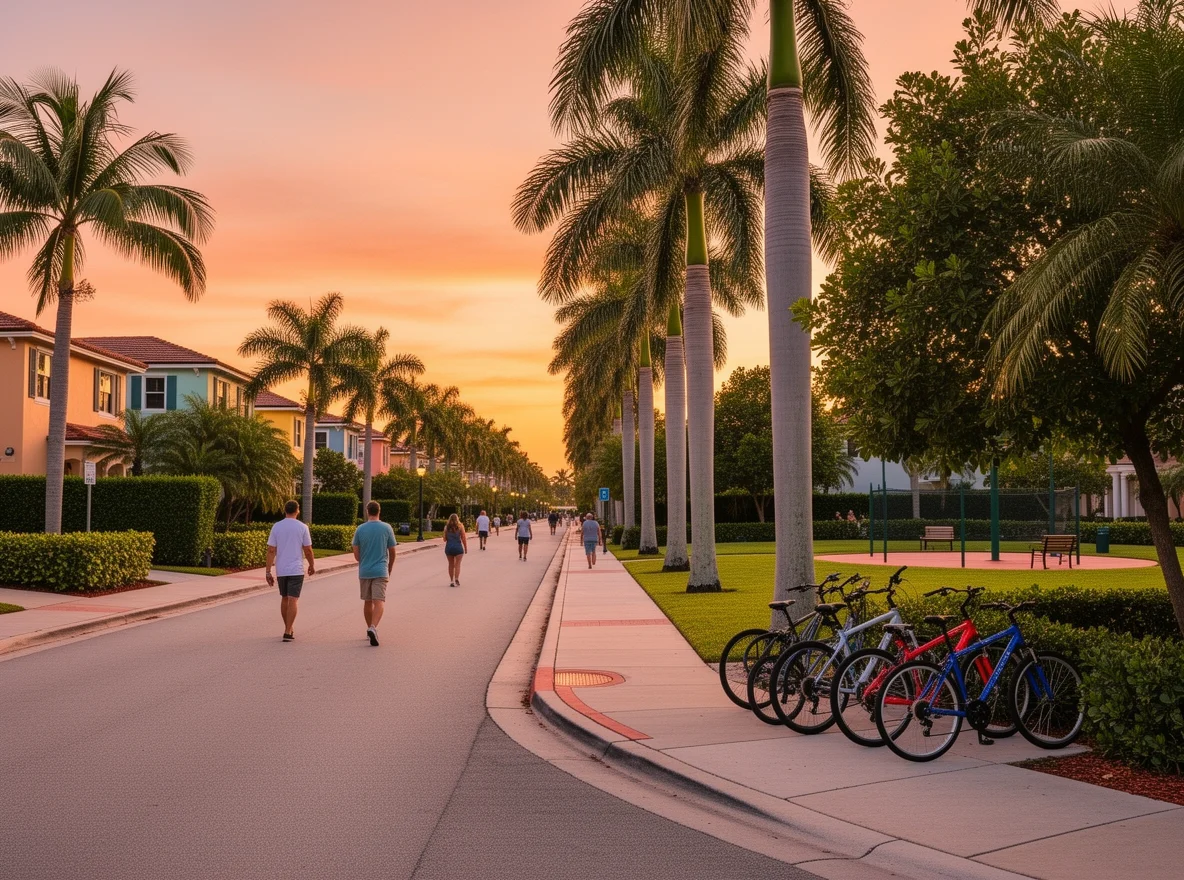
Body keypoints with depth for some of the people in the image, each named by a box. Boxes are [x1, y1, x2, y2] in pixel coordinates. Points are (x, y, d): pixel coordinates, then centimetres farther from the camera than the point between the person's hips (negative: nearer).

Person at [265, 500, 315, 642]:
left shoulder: (276, 527, 1)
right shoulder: (302, 527, -5)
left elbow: (271, 551, -3)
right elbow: (308, 550, -3)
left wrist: (268, 572, -1)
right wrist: (312, 565, 14)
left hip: (281, 570, 3)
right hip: (296, 570, -3)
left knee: (284, 599, 17)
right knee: (292, 600, -4)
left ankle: (288, 629, 27)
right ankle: (288, 632, -12)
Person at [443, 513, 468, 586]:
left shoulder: (446, 528, 3)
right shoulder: (460, 527, -3)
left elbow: (444, 539, 6)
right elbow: (464, 539, -5)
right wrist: (466, 548, 3)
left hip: (448, 547, 2)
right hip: (458, 547, -2)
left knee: (451, 564, 12)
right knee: (457, 564, 0)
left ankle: (451, 581, 13)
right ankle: (456, 579, -17)